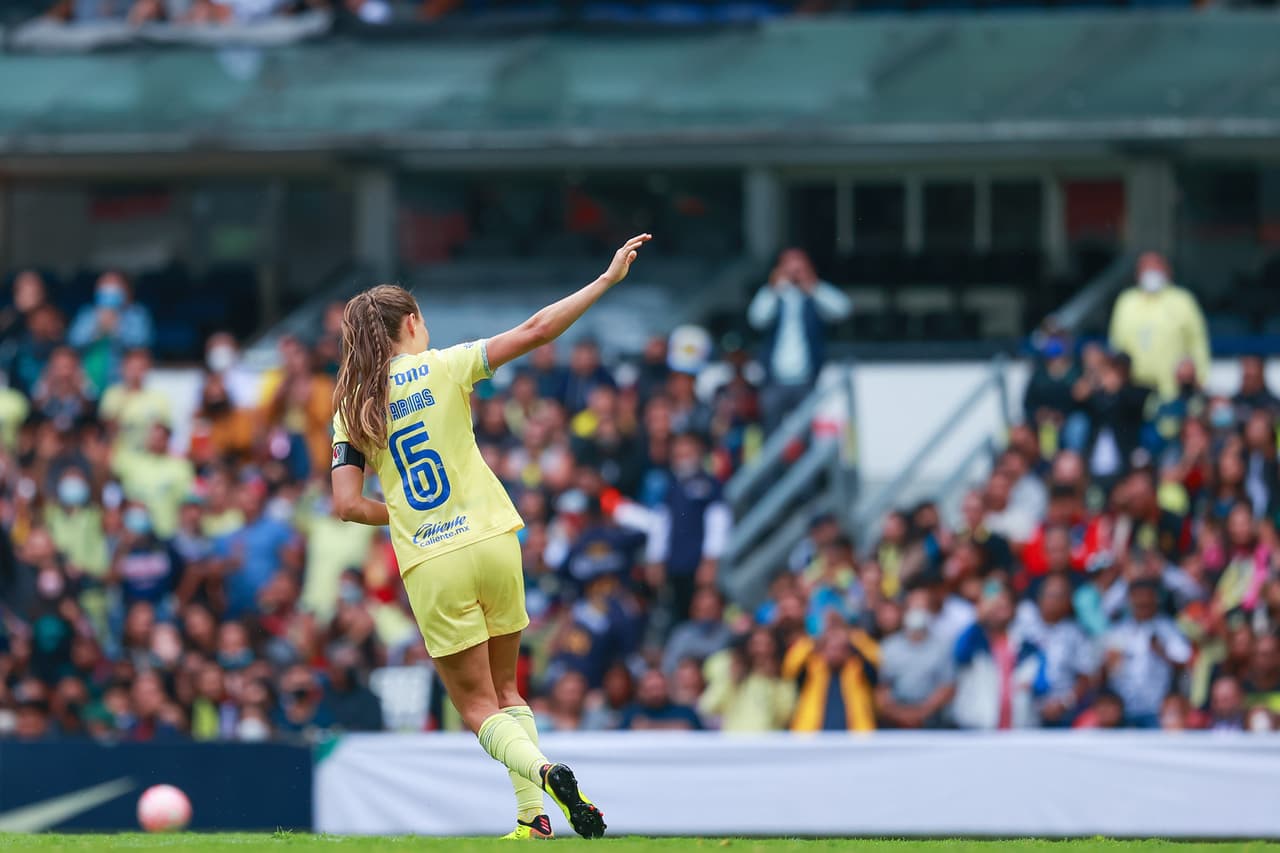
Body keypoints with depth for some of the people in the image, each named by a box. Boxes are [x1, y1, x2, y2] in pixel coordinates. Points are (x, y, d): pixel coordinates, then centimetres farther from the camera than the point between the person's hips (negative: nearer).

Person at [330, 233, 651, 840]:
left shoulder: (351, 410, 3)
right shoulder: (442, 367, -1)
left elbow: (348, 505, -4)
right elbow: (537, 330, -8)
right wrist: (607, 280, -3)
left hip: (430, 565, 0)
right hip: (494, 542, 0)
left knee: (478, 708, 6)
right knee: (505, 690, 18)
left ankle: (544, 773, -23)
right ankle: (532, 814, 4)